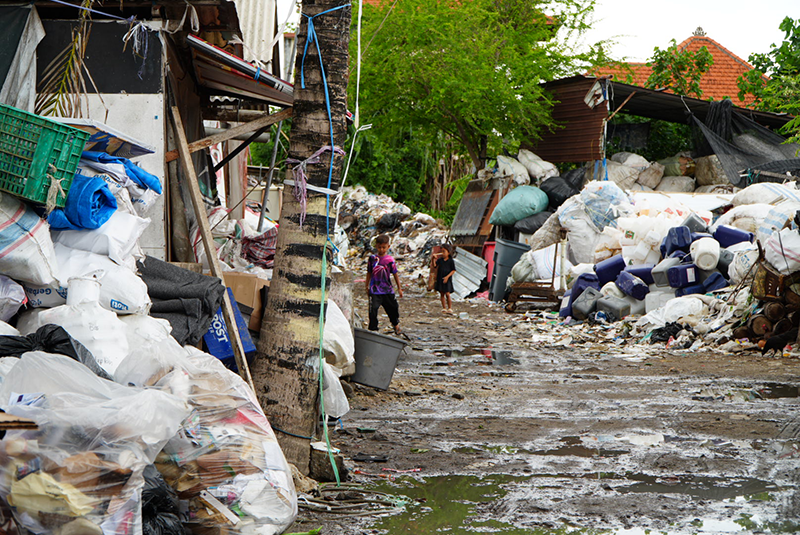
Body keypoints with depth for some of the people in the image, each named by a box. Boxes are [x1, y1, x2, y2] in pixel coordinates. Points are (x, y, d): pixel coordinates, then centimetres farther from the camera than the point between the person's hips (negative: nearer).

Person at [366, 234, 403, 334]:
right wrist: (367, 286, 14)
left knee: (392, 308, 14)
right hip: (374, 290, 0)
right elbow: (369, 273, 11)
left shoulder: (390, 259, -4)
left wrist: (399, 288, 7)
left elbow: (395, 274, 4)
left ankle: (396, 324, 40)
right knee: (373, 309, -9)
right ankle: (373, 328, -1)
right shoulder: (372, 258, 1)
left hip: (387, 289, 0)